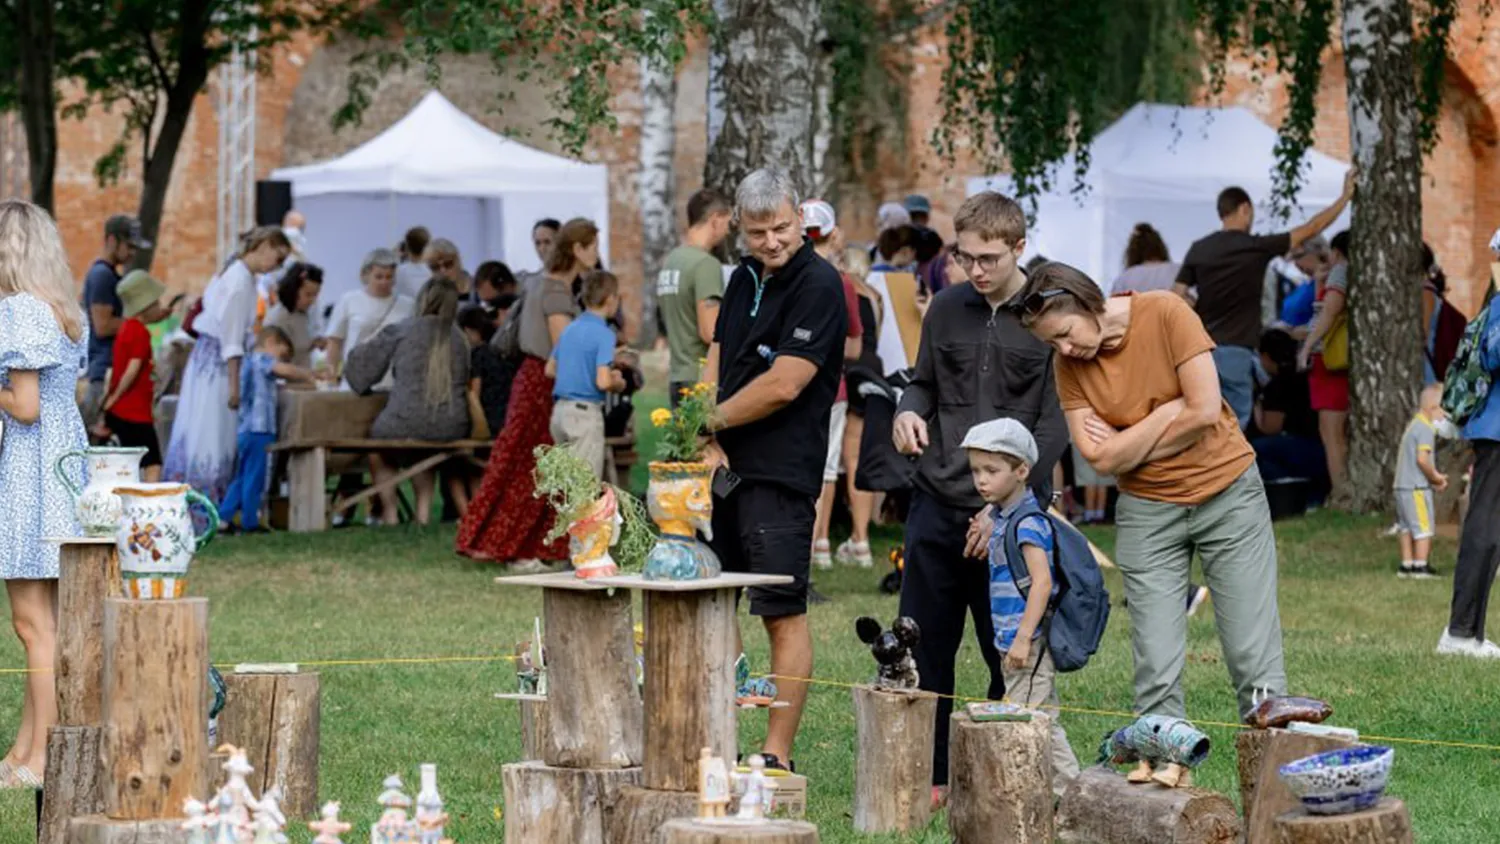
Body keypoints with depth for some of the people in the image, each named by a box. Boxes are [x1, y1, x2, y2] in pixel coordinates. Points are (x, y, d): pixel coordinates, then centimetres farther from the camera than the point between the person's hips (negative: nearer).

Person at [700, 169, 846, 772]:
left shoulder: (818, 286, -11)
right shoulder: (744, 279, 15)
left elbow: (783, 385, -17)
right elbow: (716, 364, 14)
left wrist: (714, 421, -4)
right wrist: (710, 445, -2)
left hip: (781, 472, -9)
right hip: (725, 467, 9)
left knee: (783, 613, -6)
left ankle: (777, 756, -5)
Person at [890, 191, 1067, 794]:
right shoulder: (947, 310, 9)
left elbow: (1054, 427, -7)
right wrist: (909, 411, -2)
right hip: (937, 503, 4)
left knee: (1010, 654, 0)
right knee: (924, 648, 6)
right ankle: (929, 776, 16)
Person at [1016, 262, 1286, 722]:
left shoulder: (1165, 314, -13)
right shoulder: (1069, 365, -4)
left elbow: (1205, 412, -18)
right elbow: (1100, 458, -11)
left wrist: (1128, 446, -9)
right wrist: (1172, 409, -15)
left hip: (1228, 495, -2)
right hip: (1148, 511, 2)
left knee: (1256, 663, -2)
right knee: (1156, 671, -5)